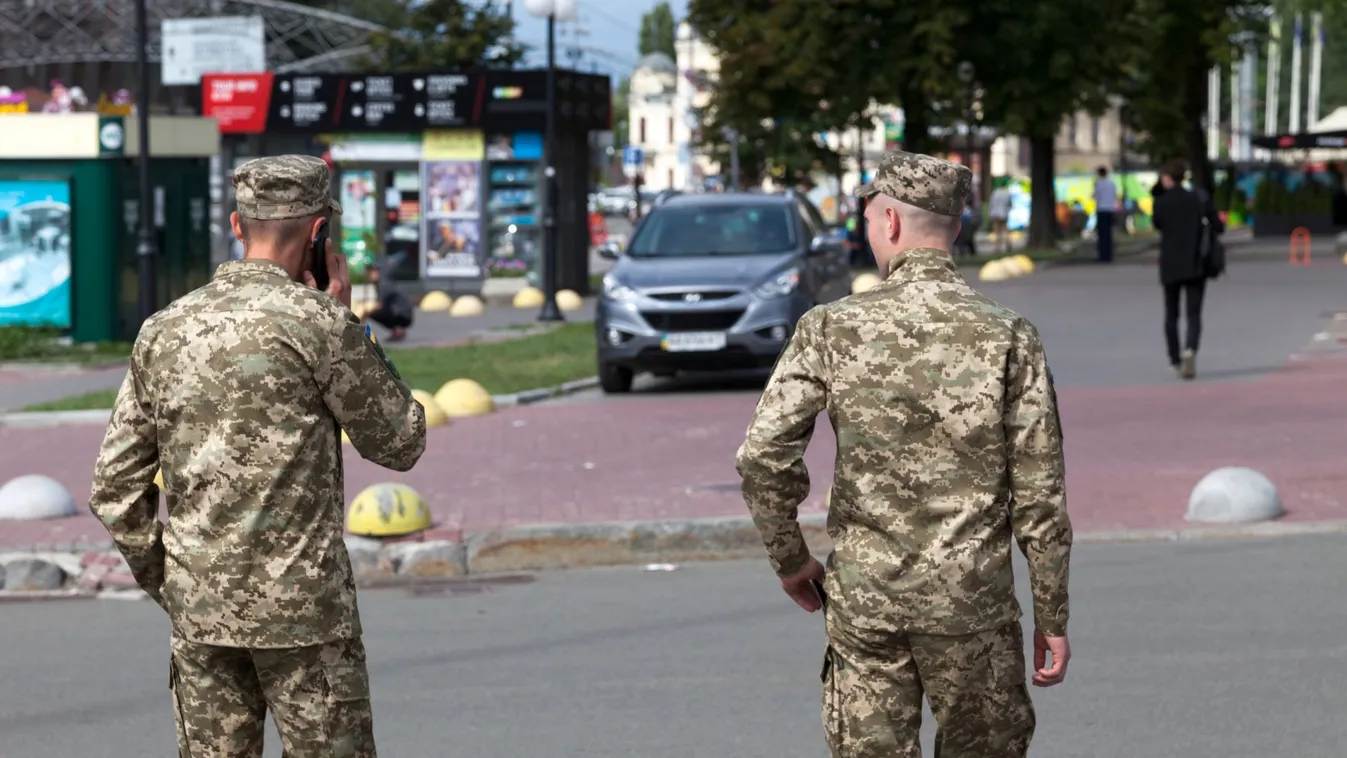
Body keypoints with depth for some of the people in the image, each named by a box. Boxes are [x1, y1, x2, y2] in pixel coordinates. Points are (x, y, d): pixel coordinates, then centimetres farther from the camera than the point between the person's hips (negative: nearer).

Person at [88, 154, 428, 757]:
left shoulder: (164, 330, 6)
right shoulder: (318, 322, -10)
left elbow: (115, 489, 7)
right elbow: (401, 444, 1)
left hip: (198, 612, 5)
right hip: (301, 610, -5)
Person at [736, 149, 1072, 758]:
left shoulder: (832, 328, -4)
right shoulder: (1008, 338, -4)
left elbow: (763, 455, -11)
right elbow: (1039, 494, -4)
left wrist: (788, 558, 5)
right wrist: (1051, 618, 4)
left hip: (862, 598, 0)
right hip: (971, 602, 0)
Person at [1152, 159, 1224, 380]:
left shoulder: (1160, 203, -7)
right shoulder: (1199, 199, -3)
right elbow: (1218, 228, 0)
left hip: (1170, 266, 0)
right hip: (1195, 265, 0)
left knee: (1171, 314, 15)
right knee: (1193, 314, -1)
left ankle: (1176, 361, 17)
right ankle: (1190, 350, -28)